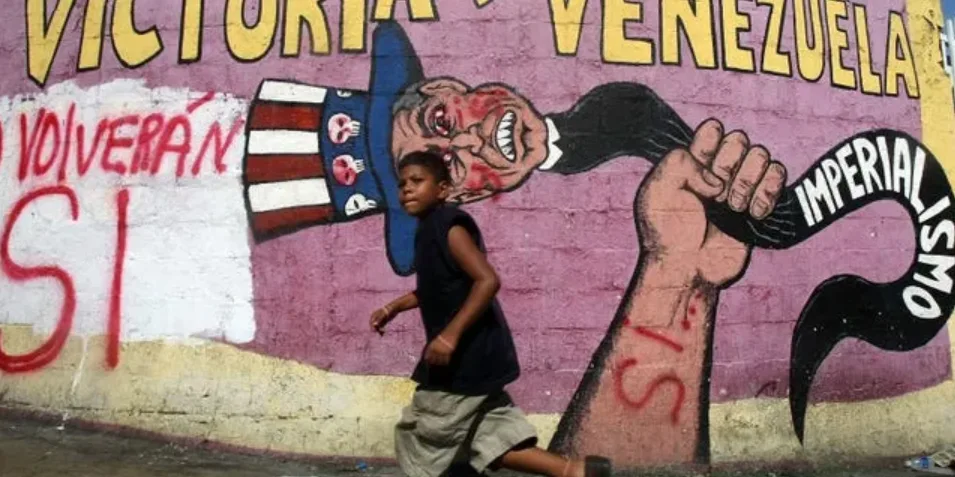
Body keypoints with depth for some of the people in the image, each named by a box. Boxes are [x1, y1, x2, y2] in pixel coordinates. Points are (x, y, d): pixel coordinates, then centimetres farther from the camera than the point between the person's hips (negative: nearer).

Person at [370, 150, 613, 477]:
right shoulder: (429, 229, 13)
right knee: (491, 439, 13)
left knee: (420, 436, 4)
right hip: (469, 357, 9)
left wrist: (450, 334, -29)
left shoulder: (448, 225, -16)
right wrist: (394, 307, 25)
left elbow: (487, 281, -26)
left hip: (467, 356, -9)